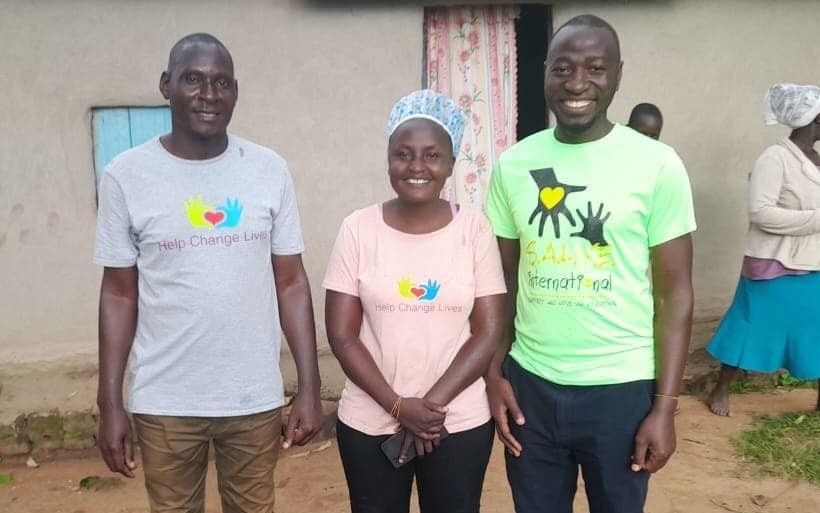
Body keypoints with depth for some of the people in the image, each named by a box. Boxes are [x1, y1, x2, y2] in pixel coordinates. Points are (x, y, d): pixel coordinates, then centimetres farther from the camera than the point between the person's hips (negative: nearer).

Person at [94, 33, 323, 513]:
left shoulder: (270, 170, -3)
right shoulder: (126, 175, -5)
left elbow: (291, 283, -1)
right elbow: (119, 295, 0)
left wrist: (310, 387, -2)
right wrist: (110, 404, -1)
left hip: (256, 397, 1)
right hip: (164, 402, 0)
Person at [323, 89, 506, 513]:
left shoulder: (474, 230, -4)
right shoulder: (358, 230, -5)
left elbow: (488, 333, -5)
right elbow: (342, 335, -5)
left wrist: (432, 404, -12)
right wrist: (399, 406, -12)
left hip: (460, 424, 0)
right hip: (369, 424, 0)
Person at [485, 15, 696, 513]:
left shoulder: (658, 165, -8)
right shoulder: (513, 165, 0)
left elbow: (674, 293, -6)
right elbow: (503, 280, 6)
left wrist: (665, 406, -8)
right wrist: (495, 374, 3)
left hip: (621, 389, -2)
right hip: (530, 383, 2)